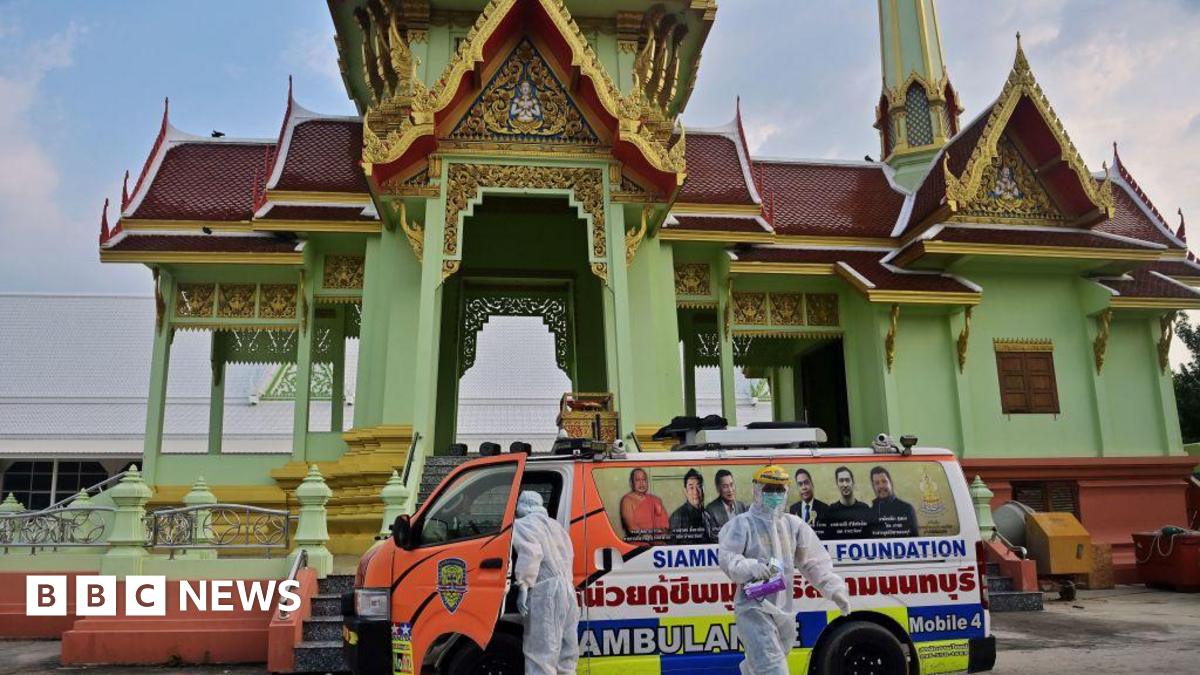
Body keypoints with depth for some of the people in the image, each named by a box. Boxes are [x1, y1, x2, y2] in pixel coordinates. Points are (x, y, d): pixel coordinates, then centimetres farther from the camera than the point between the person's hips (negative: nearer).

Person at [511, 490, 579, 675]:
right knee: (566, 653, 14)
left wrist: (523, 585, -17)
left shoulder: (521, 525, -2)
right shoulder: (554, 524, 24)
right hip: (566, 587, 8)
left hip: (545, 591, -8)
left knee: (541, 654, -9)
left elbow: (531, 553, -17)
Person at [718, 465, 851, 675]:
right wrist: (751, 567, -29)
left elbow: (814, 562, 10)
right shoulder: (742, 524, -5)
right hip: (754, 608, -6)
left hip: (784, 609, 6)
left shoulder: (794, 524, 10)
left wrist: (834, 589, -1)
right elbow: (726, 557, -12)